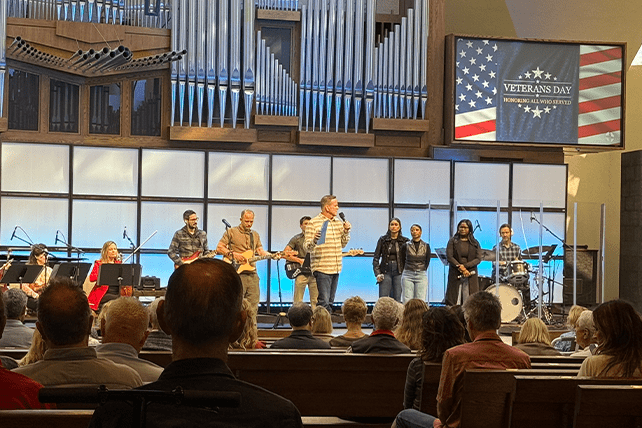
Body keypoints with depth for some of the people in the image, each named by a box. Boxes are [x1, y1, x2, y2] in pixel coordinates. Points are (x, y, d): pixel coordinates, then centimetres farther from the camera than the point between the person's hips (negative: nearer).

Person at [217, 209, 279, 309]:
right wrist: (233, 254, -14)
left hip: (252, 274, 5)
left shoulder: (255, 235, 20)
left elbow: (260, 250, 15)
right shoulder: (231, 232, 3)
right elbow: (219, 248, -1)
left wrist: (272, 256, -4)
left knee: (253, 307, 2)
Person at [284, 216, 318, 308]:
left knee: (315, 301, 1)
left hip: (314, 273, 3)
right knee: (298, 302, -4)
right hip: (301, 272, -3)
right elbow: (285, 254, -1)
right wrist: (300, 260, -8)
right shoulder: (296, 239, 4)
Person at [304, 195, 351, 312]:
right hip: (322, 268, -7)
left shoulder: (339, 223, 14)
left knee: (330, 302, 10)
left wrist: (346, 232, 5)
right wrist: (314, 241, -29)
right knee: (324, 302, -13)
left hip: (336, 268, 7)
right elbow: (307, 247, -8)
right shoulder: (314, 223, -6)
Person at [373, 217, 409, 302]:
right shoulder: (383, 240, 6)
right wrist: (377, 273, -2)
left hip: (399, 272, 0)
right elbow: (376, 258, 7)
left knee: (397, 299, 0)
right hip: (386, 271, 0)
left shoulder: (405, 241, 5)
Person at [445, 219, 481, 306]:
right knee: (454, 300, -5)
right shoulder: (452, 241, 7)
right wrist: (461, 268, -13)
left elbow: (478, 259, 2)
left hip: (470, 275, 1)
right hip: (455, 274, -1)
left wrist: (465, 266, -12)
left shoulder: (475, 243, 11)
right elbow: (449, 257, -3)